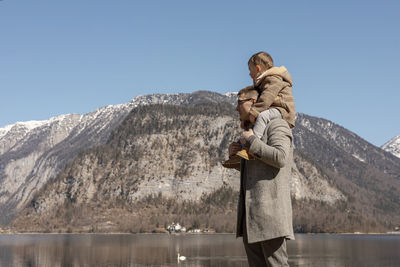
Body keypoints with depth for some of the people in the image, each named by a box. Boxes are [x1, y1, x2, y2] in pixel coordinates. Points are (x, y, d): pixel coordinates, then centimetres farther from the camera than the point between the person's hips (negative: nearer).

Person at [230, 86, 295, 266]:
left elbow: (280, 158, -19)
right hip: (250, 214, 9)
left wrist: (251, 140, -10)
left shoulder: (277, 125, -2)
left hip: (269, 209, -9)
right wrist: (234, 155, 14)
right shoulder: (254, 131, 25)